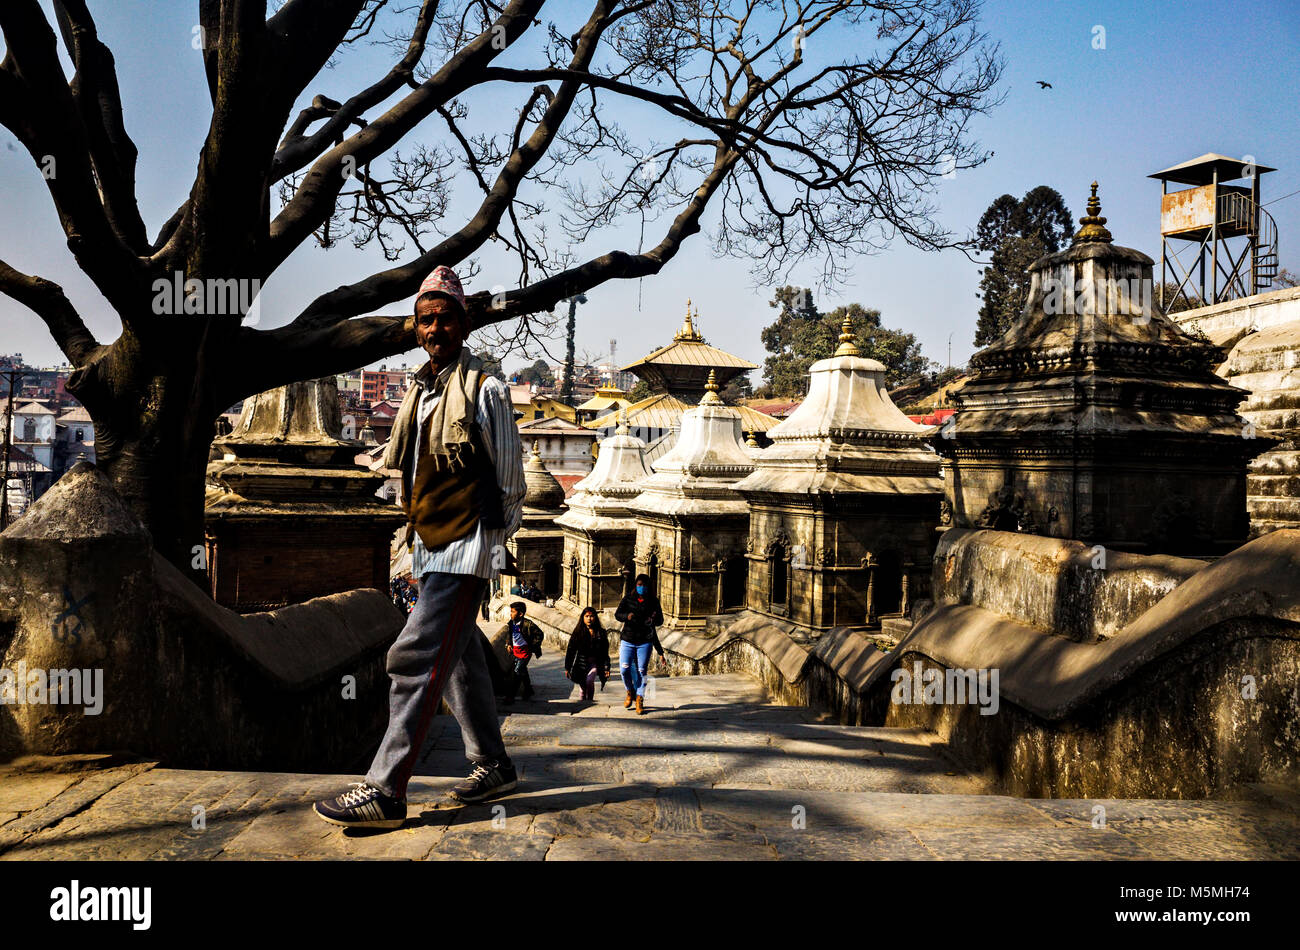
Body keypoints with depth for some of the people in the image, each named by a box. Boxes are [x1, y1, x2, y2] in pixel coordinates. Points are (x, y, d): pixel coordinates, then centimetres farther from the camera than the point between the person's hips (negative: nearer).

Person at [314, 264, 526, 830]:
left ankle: (385, 792, -12)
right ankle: (493, 767, 28)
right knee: (460, 659, 15)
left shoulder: (485, 390, -7)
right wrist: (417, 536, 19)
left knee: (416, 659, -14)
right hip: (429, 548, 8)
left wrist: (495, 533, 2)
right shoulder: (417, 393, 14)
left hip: (465, 549, -8)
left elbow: (509, 476, -2)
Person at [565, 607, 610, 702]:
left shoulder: (600, 633, 0)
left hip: (594, 663, -1)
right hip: (581, 663, 1)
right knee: (582, 689, 4)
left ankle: (590, 701, -11)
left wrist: (606, 668, -2)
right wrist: (567, 668, -1)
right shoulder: (578, 632, 0)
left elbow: (605, 652, 3)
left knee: (589, 681, -26)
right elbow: (570, 651, 2)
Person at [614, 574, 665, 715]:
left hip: (645, 641, 0)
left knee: (641, 670, -1)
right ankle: (630, 692, 17)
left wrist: (655, 618, -21)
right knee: (624, 668, -9)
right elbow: (617, 614, -3)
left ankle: (639, 699, 8)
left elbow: (660, 621, 3)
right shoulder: (627, 599, 3)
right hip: (628, 640, 0)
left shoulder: (653, 601, 4)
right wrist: (627, 616, -25)